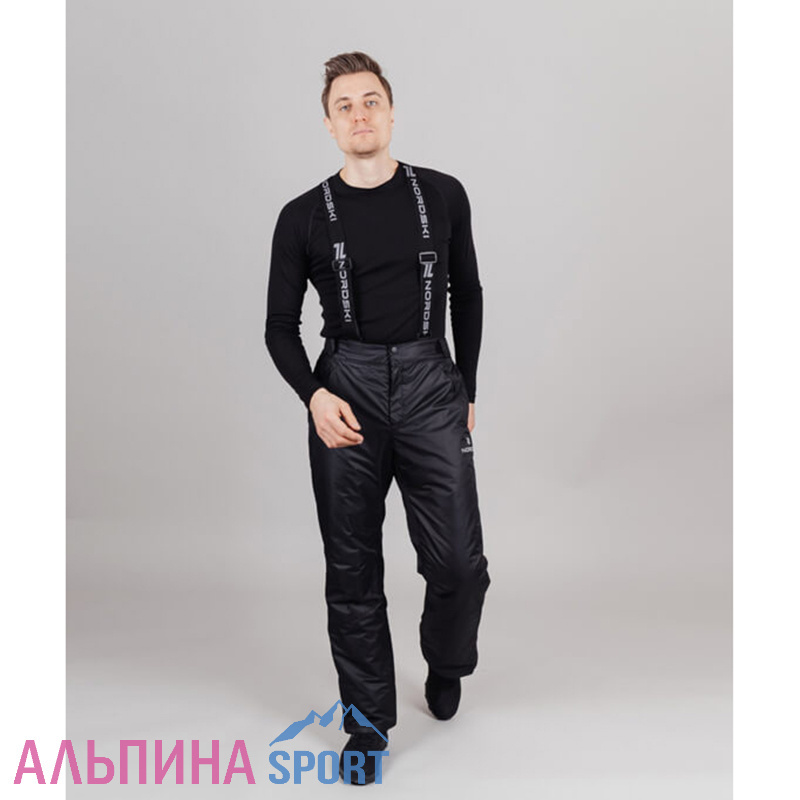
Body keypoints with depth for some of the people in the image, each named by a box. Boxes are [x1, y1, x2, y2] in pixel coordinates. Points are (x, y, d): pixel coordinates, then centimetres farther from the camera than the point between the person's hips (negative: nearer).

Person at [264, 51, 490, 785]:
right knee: (353, 572, 6)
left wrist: (466, 392, 14)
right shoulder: (305, 217, 3)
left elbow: (468, 296, 14)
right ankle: (369, 720, 24)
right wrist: (313, 394, -12)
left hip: (430, 386, 0)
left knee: (458, 562, -5)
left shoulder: (443, 196, 5)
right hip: (345, 393, 0)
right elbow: (281, 324, 6)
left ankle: (446, 664, 29)